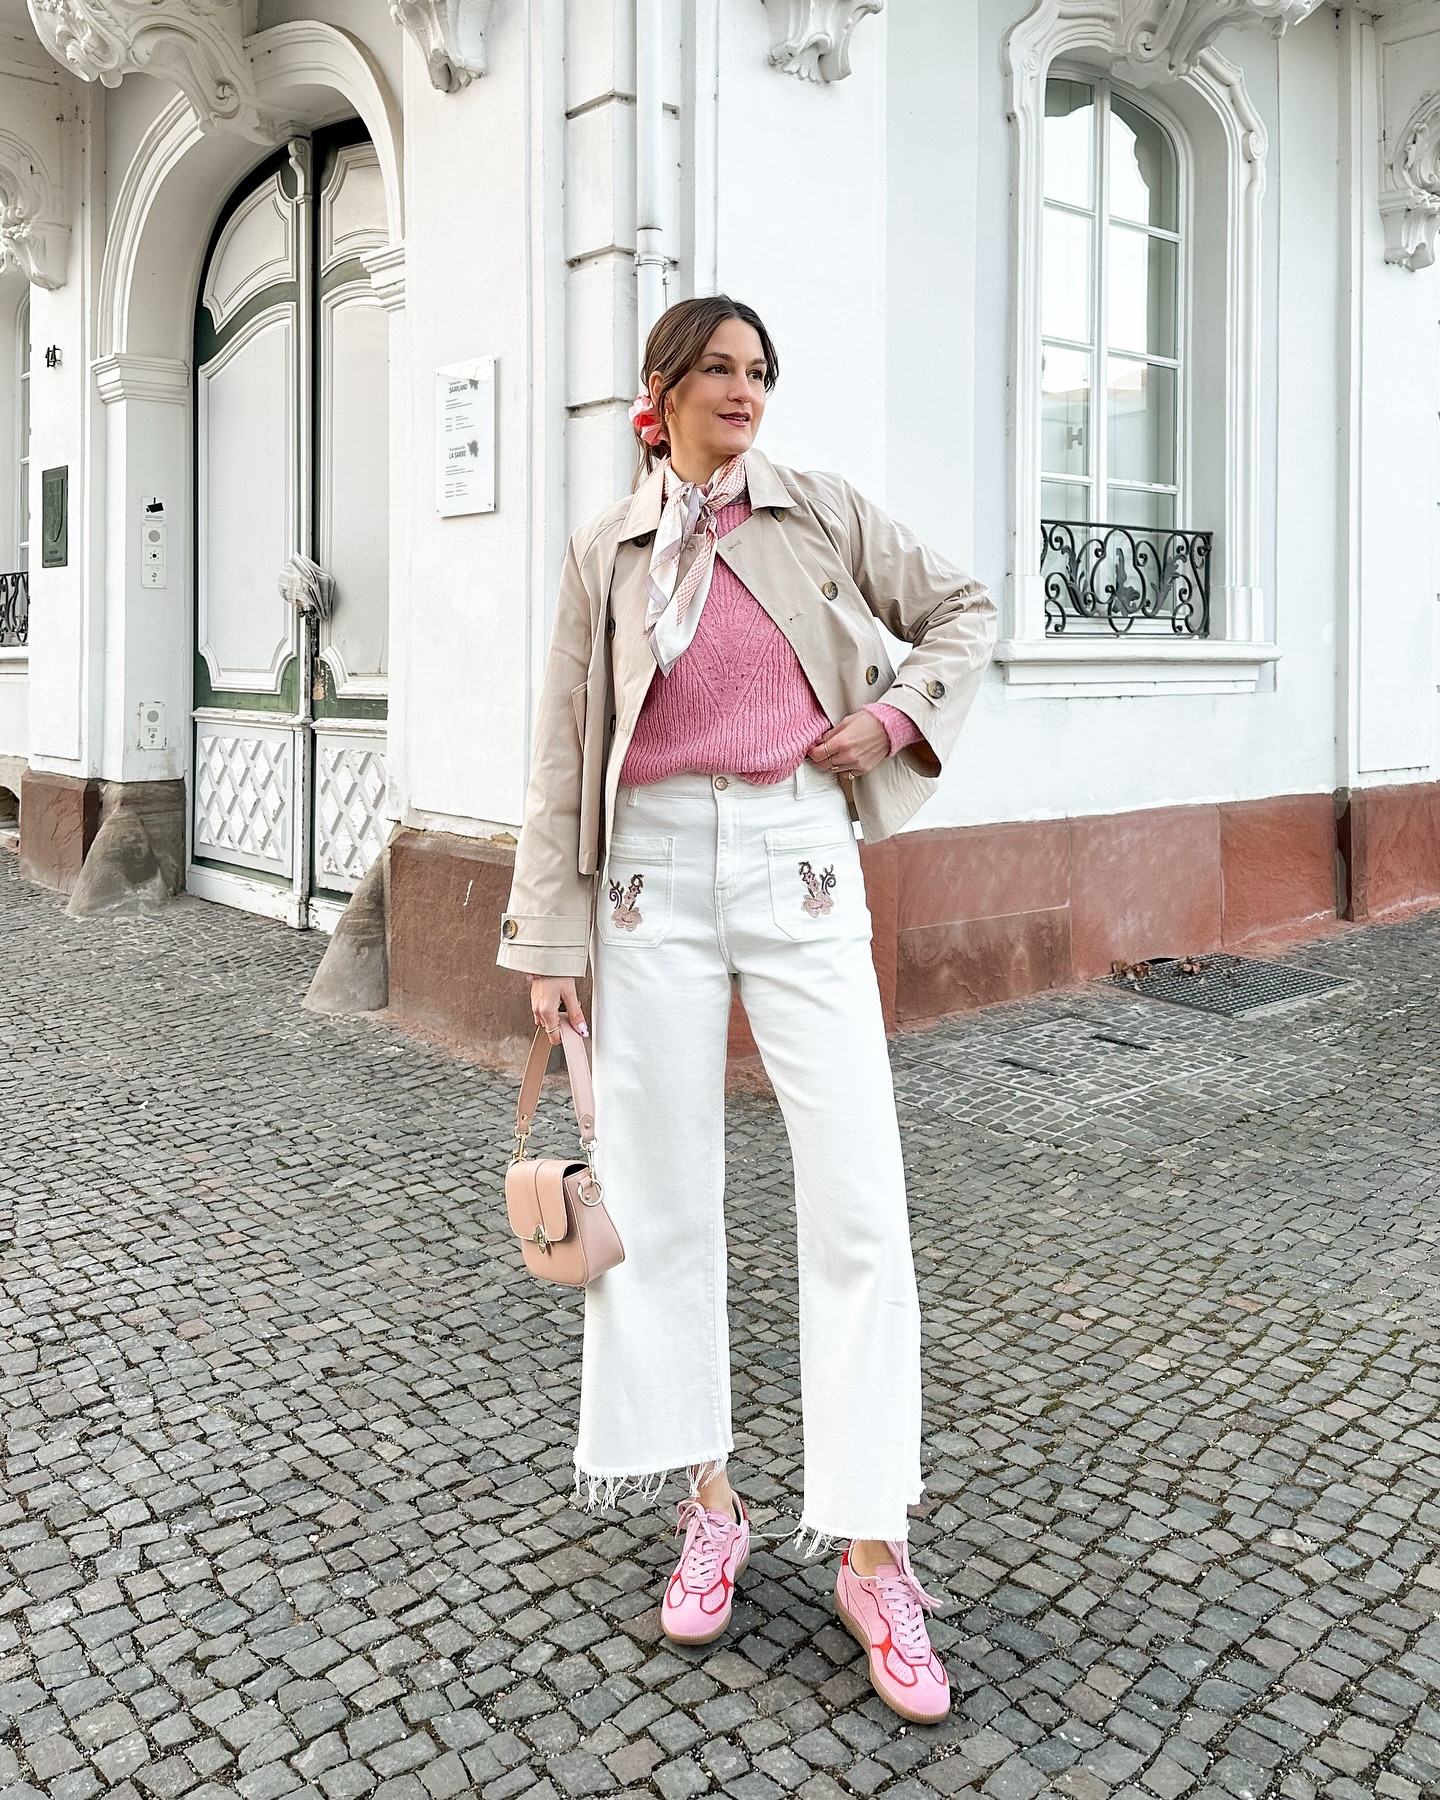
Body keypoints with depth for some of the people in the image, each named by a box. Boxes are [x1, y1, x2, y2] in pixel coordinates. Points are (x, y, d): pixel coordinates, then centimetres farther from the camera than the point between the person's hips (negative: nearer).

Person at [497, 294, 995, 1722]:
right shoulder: (605, 551, 8)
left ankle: (870, 1554, 6)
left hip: (801, 862, 0)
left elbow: (960, 611, 20)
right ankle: (710, 1502, 23)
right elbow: (566, 750, 7)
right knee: (662, 1191, 5)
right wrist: (549, 936, 2)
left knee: (856, 1201, -6)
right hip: (654, 871, 1)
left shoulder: (822, 515, 7)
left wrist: (899, 711, 1)